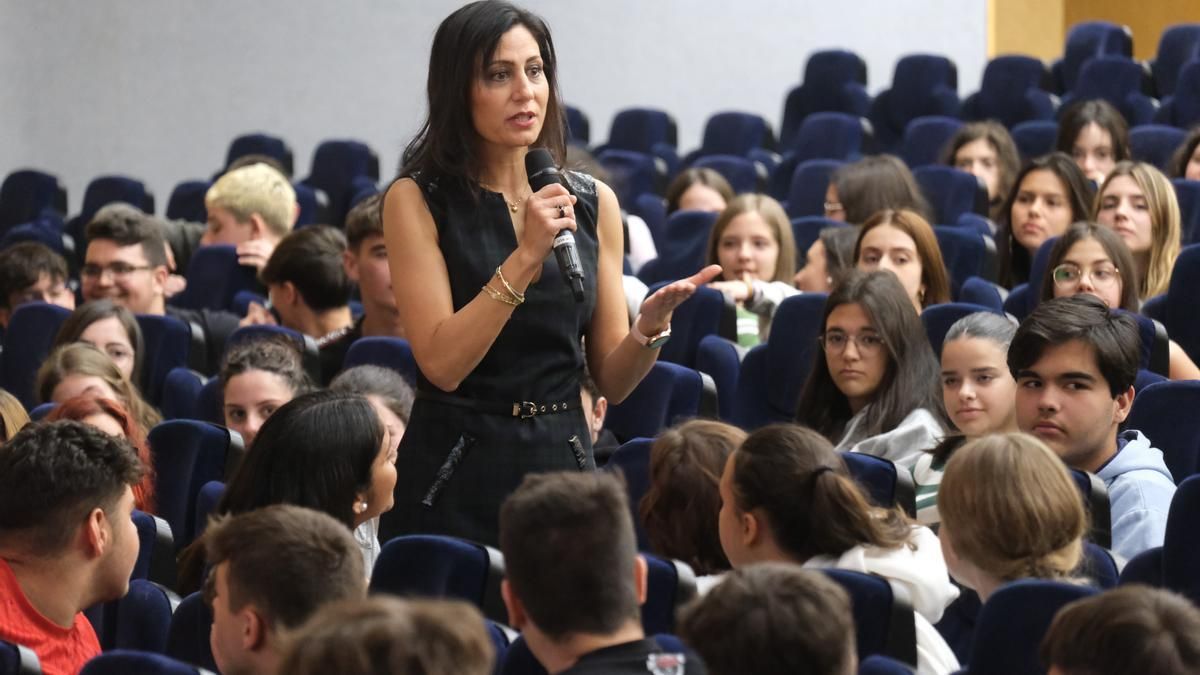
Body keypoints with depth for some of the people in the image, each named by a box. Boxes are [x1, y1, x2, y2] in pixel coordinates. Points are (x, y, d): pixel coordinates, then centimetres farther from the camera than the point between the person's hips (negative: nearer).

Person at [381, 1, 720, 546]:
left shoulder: (592, 204, 6)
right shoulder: (417, 200, -5)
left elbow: (612, 383, 8)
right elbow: (442, 364, -14)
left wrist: (650, 325, -12)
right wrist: (524, 258, -20)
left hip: (563, 465, 3)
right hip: (456, 480, -3)